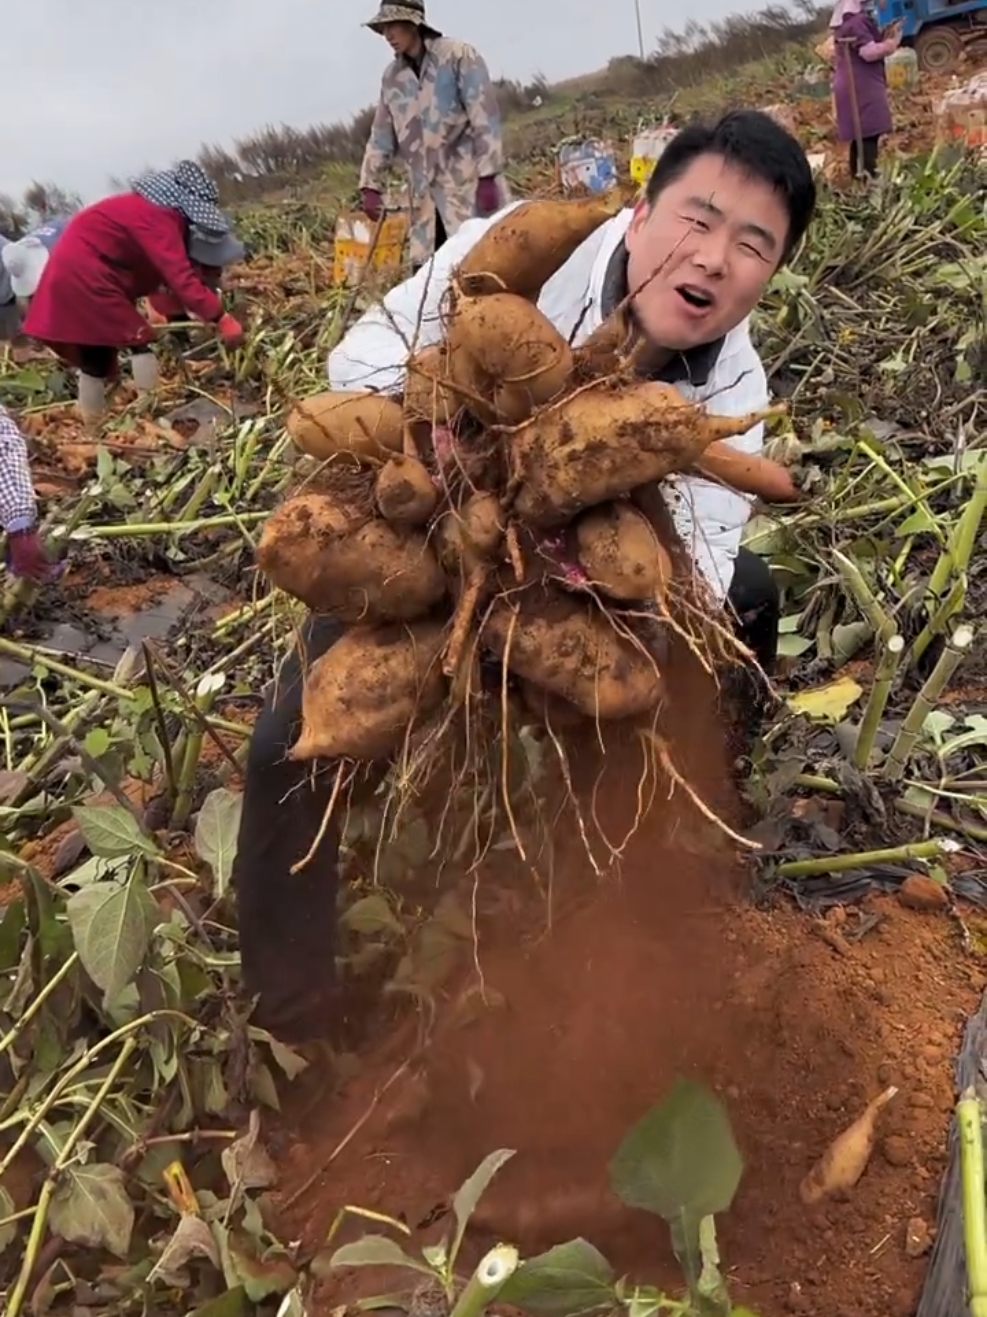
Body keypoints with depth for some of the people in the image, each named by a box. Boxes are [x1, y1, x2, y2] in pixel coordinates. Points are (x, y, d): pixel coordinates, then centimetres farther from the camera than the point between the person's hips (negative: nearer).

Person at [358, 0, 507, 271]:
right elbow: (381, 135, 17)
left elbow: (485, 117, -7)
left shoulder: (458, 56, -1)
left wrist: (488, 175, -15)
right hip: (427, 196, 5)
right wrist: (370, 184, 10)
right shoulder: (392, 76, 14)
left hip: (470, 185, -5)